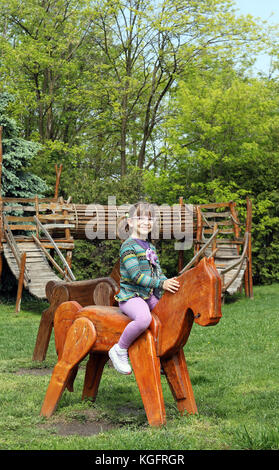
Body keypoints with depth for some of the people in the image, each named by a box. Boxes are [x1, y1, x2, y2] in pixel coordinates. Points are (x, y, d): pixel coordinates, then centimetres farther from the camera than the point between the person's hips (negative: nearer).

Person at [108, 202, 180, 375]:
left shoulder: (151, 247, 18)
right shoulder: (128, 246, -10)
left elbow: (158, 272, 20)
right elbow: (136, 276, -19)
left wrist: (169, 283, 0)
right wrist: (161, 284, -26)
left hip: (150, 296, 9)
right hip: (131, 296, -9)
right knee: (144, 318, -36)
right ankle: (120, 350, -15)